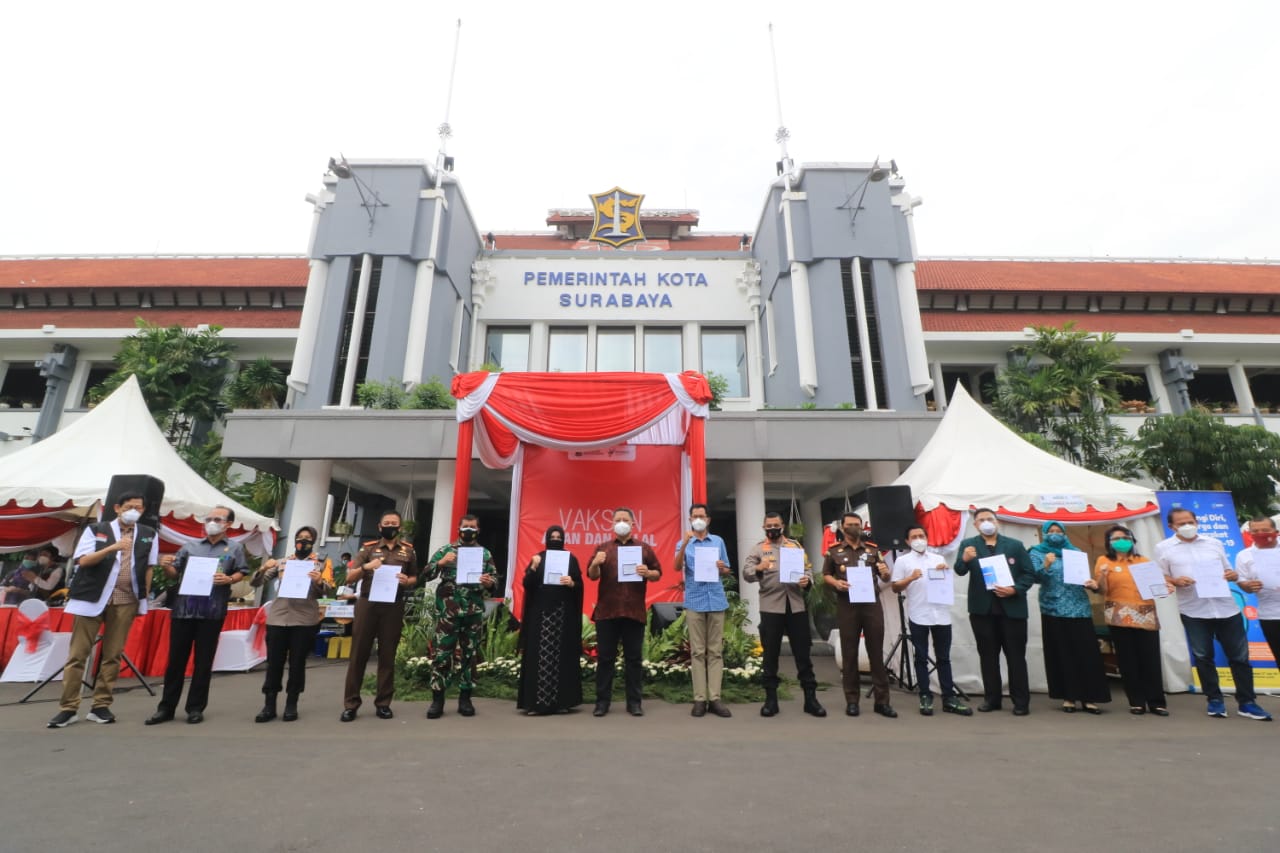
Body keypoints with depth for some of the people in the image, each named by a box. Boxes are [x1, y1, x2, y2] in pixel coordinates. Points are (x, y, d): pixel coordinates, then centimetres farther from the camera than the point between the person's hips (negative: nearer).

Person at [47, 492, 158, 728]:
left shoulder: (149, 535, 8)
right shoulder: (95, 530, 2)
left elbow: (149, 567, 11)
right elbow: (83, 560, -9)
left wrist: (143, 597, 5)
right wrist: (112, 548, -24)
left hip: (126, 600, 1)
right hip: (92, 597, -1)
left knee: (113, 655, 5)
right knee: (78, 654, 2)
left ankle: (101, 706, 13)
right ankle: (68, 708, 12)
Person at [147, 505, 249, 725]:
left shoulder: (235, 548, 7)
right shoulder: (190, 547, 15)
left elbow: (242, 573, 3)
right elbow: (175, 574, 15)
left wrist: (228, 579, -17)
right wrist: (166, 566, -6)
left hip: (212, 612, -3)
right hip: (183, 608, 3)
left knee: (203, 661, 5)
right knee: (176, 659, 7)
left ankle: (195, 708, 15)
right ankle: (166, 707, 19)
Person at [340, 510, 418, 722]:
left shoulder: (408, 550, 8)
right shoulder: (368, 548, 5)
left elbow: (415, 578, 14)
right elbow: (349, 578, 0)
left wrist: (407, 581, -9)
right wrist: (365, 567, -20)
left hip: (394, 607, 1)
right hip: (367, 604, 0)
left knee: (387, 655, 6)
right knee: (358, 653, 3)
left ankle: (383, 703, 15)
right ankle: (351, 704, 12)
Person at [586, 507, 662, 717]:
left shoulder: (644, 548, 8)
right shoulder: (603, 547, 8)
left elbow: (658, 574, 8)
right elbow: (592, 575, 5)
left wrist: (647, 573, -14)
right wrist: (595, 563, -17)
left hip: (634, 611, 0)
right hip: (606, 610, 0)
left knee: (633, 658, 6)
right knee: (605, 657, 6)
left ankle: (634, 702, 15)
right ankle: (602, 701, 15)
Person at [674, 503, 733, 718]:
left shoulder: (718, 541, 10)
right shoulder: (684, 543, 4)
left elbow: (726, 571, 15)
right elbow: (677, 567, -12)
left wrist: (721, 567, -9)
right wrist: (685, 543, -25)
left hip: (716, 600, 2)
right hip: (694, 601, -2)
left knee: (716, 651, 4)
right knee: (697, 652, 1)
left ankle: (714, 698, 8)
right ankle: (700, 698, 5)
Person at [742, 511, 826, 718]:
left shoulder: (795, 545, 13)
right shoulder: (758, 548, 4)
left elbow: (808, 569, 12)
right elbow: (746, 573, -7)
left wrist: (807, 580, -11)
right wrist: (759, 569, -30)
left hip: (796, 606, 2)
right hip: (771, 607, -2)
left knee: (803, 653, 7)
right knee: (770, 654, 6)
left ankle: (810, 698, 17)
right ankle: (771, 699, 16)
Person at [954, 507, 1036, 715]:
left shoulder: (1015, 545, 4)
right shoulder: (968, 544, 2)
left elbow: (1030, 574, 2)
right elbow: (960, 571, -12)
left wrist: (1015, 589, -15)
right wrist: (965, 559, -34)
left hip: (1012, 608, 0)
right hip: (982, 609, 1)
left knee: (1016, 656, 6)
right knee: (988, 656, 9)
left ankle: (1021, 701, 15)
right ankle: (991, 698, 19)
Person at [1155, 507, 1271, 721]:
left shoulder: (1214, 543, 9)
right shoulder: (1164, 548, 0)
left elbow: (1228, 571, 15)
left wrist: (1233, 575, -7)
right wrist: (1175, 581, -18)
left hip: (1227, 608, 2)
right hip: (1193, 611, -2)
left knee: (1239, 655, 7)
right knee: (1202, 657, 6)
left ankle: (1246, 702, 20)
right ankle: (1214, 699, 19)